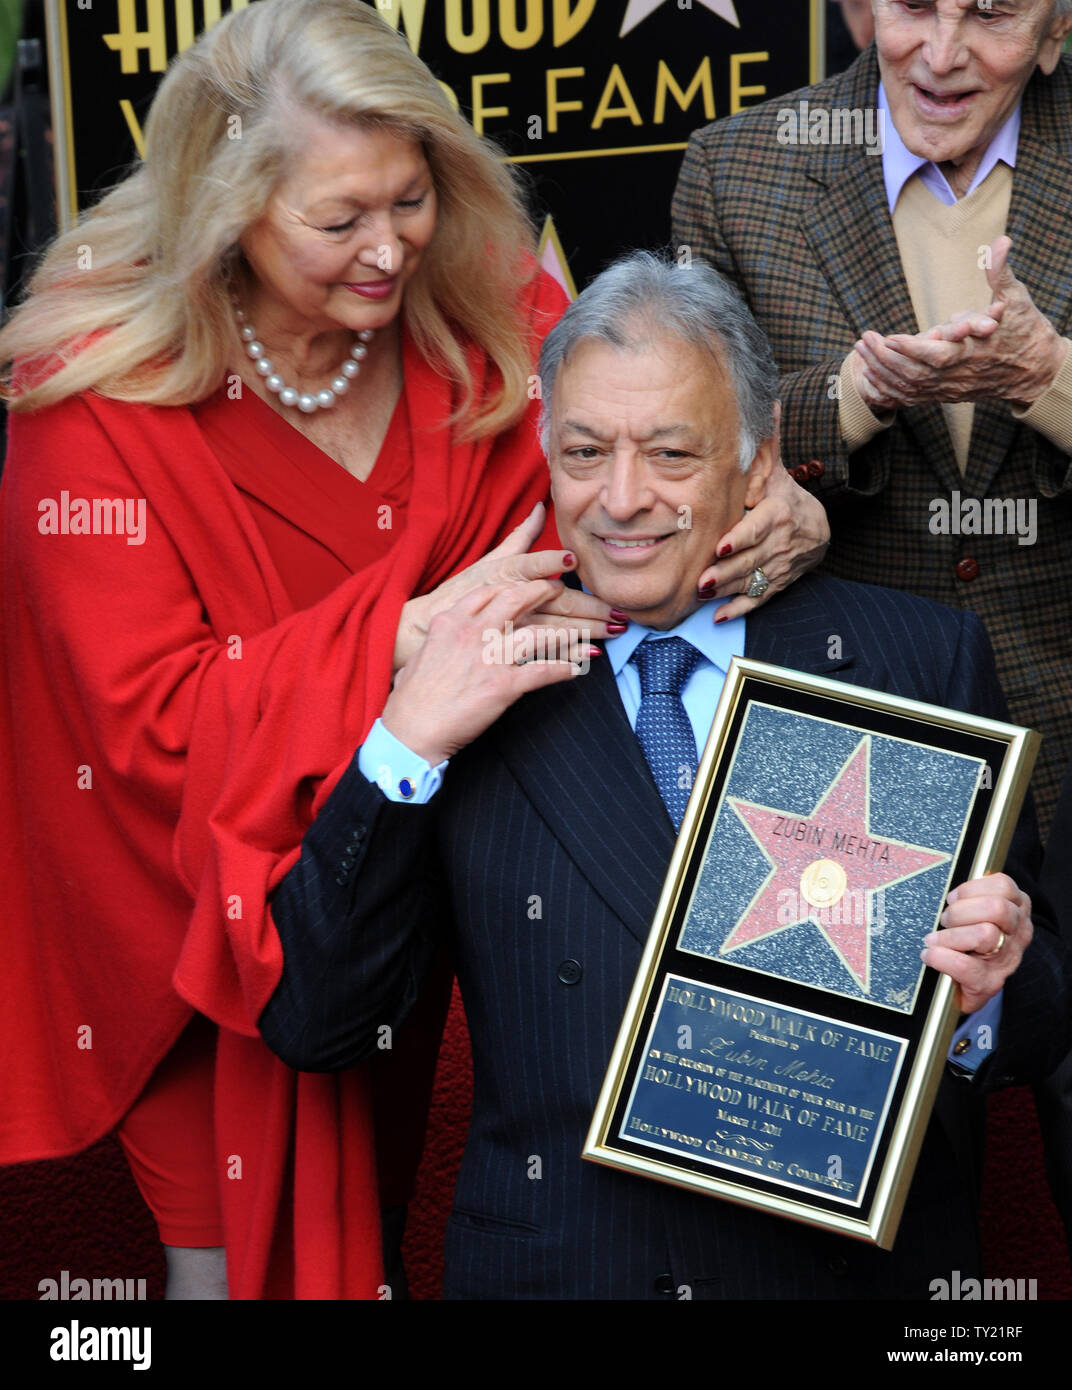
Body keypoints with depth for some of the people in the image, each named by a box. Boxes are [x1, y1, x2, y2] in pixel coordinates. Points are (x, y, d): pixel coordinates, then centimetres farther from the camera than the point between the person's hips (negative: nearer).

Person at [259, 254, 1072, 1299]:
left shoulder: (922, 662, 4)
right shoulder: (473, 682, 4)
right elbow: (307, 1027, 0)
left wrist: (984, 993, -15)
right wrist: (408, 742, -9)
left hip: (857, 1269, 2)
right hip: (553, 1262, -2)